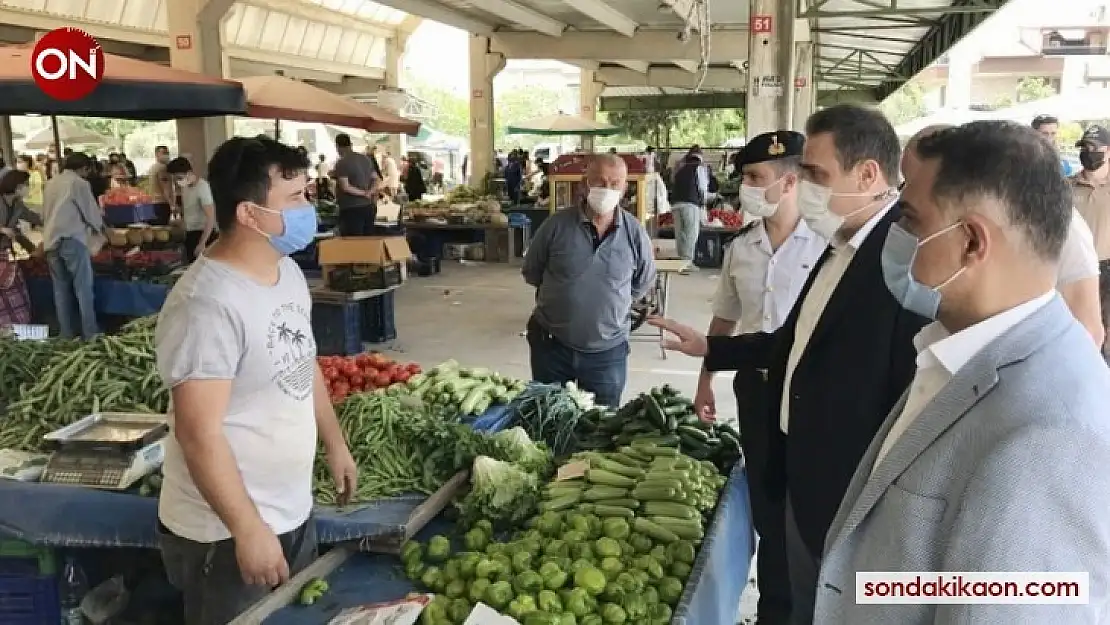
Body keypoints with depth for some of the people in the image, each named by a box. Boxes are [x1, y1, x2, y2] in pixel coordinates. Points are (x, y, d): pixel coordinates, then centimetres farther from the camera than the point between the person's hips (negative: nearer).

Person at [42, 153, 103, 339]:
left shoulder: (51, 183, 16)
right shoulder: (79, 183, -4)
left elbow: (45, 213, 20)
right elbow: (92, 211, 1)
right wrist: (98, 228, 21)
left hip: (50, 241, 6)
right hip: (72, 239, -6)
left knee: (61, 289, 10)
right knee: (84, 289, -1)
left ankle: (66, 334, 13)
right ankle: (90, 334, -1)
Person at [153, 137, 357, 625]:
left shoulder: (289, 272, 2)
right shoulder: (208, 304, -26)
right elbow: (199, 433, -26)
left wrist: (335, 445, 18)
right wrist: (248, 530, -23)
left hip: (294, 512, 8)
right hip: (227, 532, -8)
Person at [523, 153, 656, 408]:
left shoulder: (635, 233, -8)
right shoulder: (556, 225, -10)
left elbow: (643, 284, 8)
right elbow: (532, 273, 4)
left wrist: (612, 302, 7)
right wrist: (561, 297, 8)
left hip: (608, 351, 0)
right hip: (551, 346, 0)